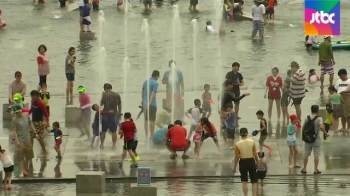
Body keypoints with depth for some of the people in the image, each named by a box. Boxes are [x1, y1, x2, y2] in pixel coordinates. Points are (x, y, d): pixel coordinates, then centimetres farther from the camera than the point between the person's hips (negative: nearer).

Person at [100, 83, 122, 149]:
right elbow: (119, 106, 6)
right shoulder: (117, 95, 4)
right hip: (114, 115, 3)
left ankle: (102, 144, 13)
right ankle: (114, 145, 6)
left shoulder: (105, 94, -9)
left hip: (106, 114, -3)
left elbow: (101, 103, -9)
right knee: (114, 131, 6)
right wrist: (119, 113, 15)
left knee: (103, 131, 9)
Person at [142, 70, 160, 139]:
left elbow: (142, 92, 16)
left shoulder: (145, 82, 8)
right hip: (152, 104, -6)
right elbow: (153, 94, -20)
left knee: (146, 120, 11)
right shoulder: (155, 83, -12)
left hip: (145, 103, 6)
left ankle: (147, 136, 13)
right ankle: (152, 136, 6)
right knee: (152, 120, 2)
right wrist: (149, 104, -26)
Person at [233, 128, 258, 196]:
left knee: (244, 181, 12)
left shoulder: (238, 144, -12)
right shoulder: (252, 142, -9)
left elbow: (237, 157, -7)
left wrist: (234, 167, 3)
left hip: (243, 162, -1)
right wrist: (257, 162, 14)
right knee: (254, 181, 11)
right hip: (251, 161, 1)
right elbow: (255, 154, -3)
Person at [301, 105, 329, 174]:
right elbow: (321, 127, -27)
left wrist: (304, 136, 20)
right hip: (316, 139, -4)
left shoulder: (307, 118, 0)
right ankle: (316, 170, 5)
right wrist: (326, 133, -11)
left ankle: (304, 169, 18)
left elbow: (303, 127, 6)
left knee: (306, 154, 13)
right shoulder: (319, 118, -13)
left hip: (307, 138, 4)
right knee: (316, 155, 4)